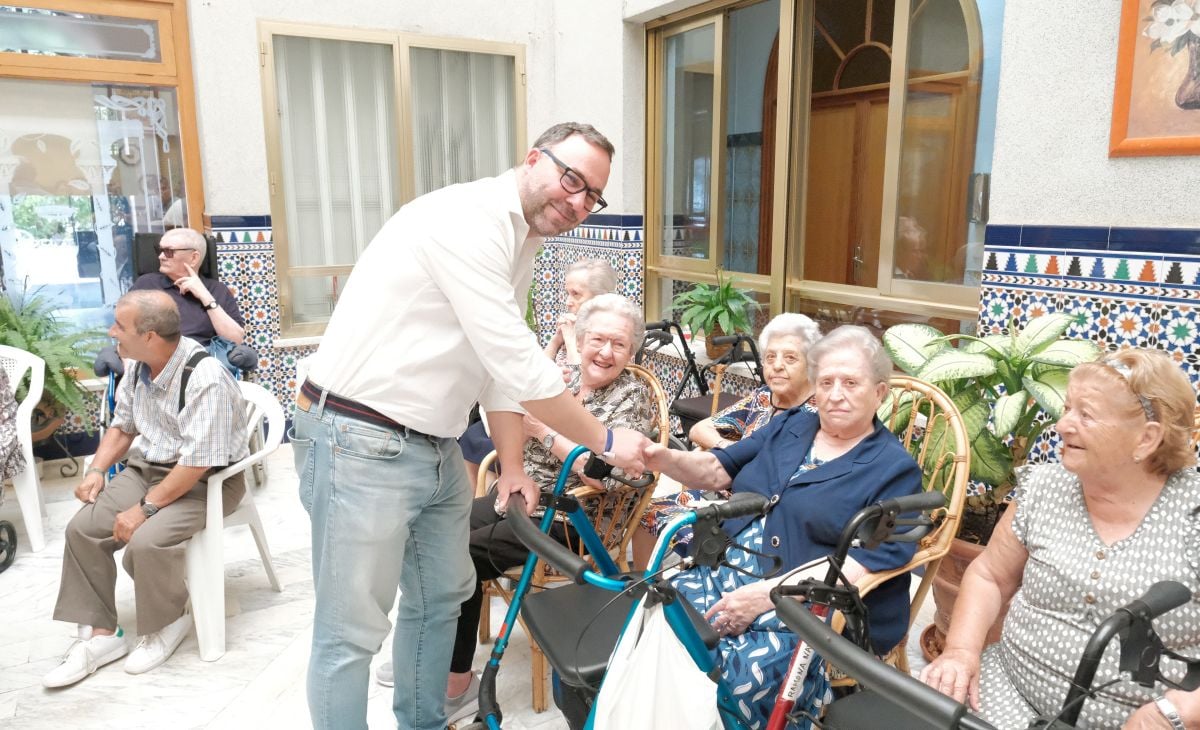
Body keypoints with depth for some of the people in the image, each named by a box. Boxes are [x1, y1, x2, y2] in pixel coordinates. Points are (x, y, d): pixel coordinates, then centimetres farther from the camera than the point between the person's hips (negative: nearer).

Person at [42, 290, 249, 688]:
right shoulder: (138, 365, -1)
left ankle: (168, 623, 1)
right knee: (82, 529, -7)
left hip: (205, 481, -8)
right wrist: (96, 470, 0)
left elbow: (197, 462, -29)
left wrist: (145, 508, -25)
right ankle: (100, 634, 4)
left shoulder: (205, 379, -28)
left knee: (145, 542, -28)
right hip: (145, 469, 8)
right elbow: (122, 424, 15)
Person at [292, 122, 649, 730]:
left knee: (442, 595, 21)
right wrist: (605, 441, -12)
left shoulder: (520, 243, 11)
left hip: (436, 447, 10)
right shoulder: (468, 220, -21)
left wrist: (512, 467, 11)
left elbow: (503, 367, 14)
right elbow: (521, 366, -23)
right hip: (361, 445, -10)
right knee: (352, 633, 1)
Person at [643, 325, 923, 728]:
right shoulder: (789, 426, 16)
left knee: (729, 677, -31)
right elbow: (718, 469, 15)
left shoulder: (894, 468, -1)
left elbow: (872, 559, -13)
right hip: (723, 576, 5)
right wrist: (664, 459, -8)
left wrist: (767, 594, -22)